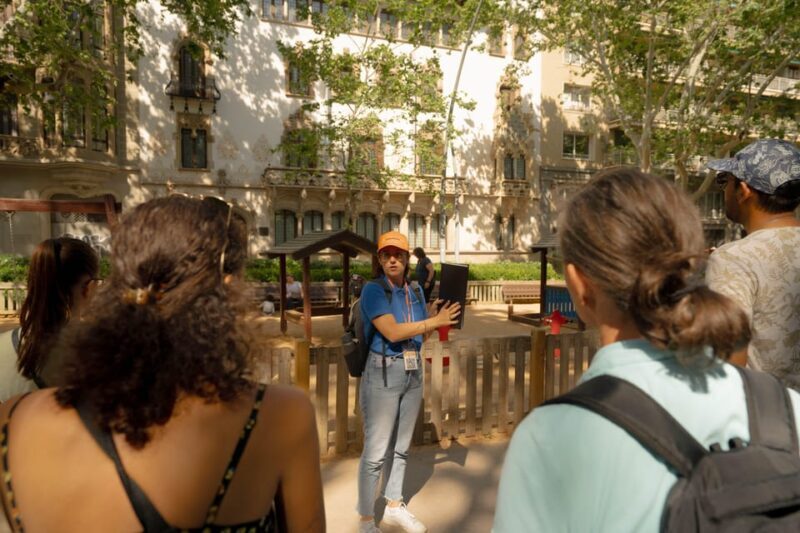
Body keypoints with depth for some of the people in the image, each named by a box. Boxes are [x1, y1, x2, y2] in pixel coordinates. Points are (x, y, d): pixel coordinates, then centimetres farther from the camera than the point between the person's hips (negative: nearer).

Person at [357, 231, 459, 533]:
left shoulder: (414, 292, 7)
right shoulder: (373, 289, -11)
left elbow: (422, 334, 11)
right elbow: (392, 332, -21)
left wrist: (436, 316, -7)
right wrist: (434, 321, -19)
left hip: (413, 372, 6)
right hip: (383, 373, -6)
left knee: (401, 446, 17)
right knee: (376, 452, -1)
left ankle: (394, 506, 34)